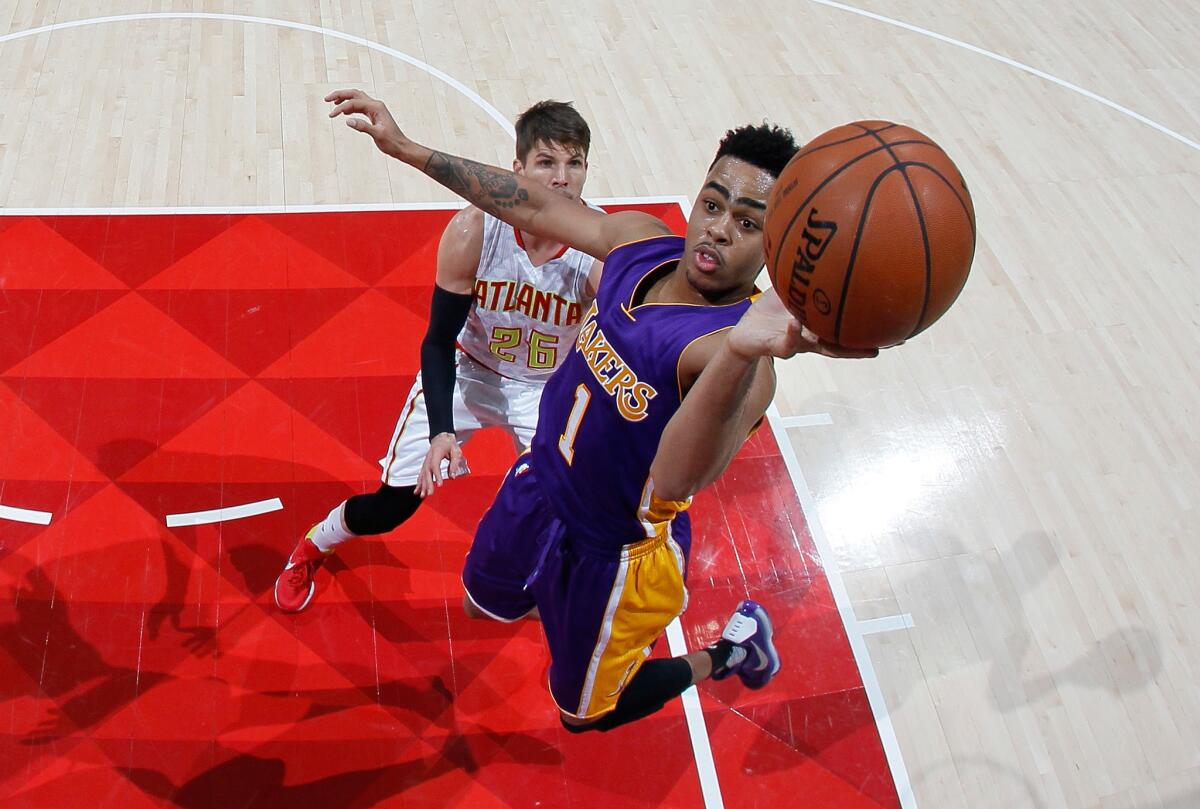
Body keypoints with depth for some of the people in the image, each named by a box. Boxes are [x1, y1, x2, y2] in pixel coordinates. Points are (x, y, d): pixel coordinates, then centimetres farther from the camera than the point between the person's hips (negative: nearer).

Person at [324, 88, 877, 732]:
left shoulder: (738, 355, -37)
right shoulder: (642, 240, -16)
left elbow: (676, 481, -56)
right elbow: (532, 208, -2)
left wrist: (741, 353, -75)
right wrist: (406, 148, -2)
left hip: (615, 553, -6)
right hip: (538, 489, 6)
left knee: (586, 709, 21)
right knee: (482, 603, 33)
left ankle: (732, 651, 40)